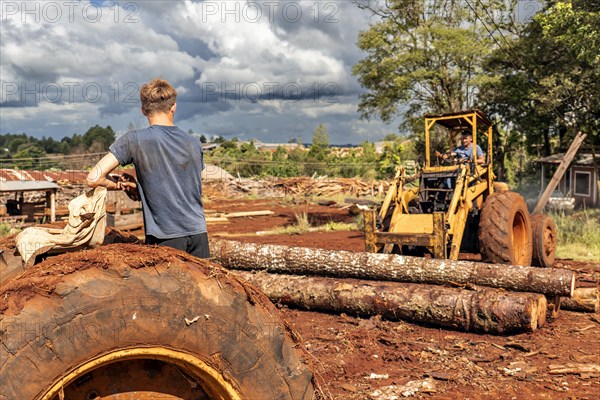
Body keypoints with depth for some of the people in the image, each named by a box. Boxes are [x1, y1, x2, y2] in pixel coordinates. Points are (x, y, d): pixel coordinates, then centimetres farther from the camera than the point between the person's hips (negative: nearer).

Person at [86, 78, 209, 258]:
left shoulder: (134, 140, -5)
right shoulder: (194, 144, 9)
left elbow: (93, 178, -9)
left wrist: (120, 184, 11)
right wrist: (138, 189, 11)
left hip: (165, 238, -3)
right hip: (199, 232, 4)